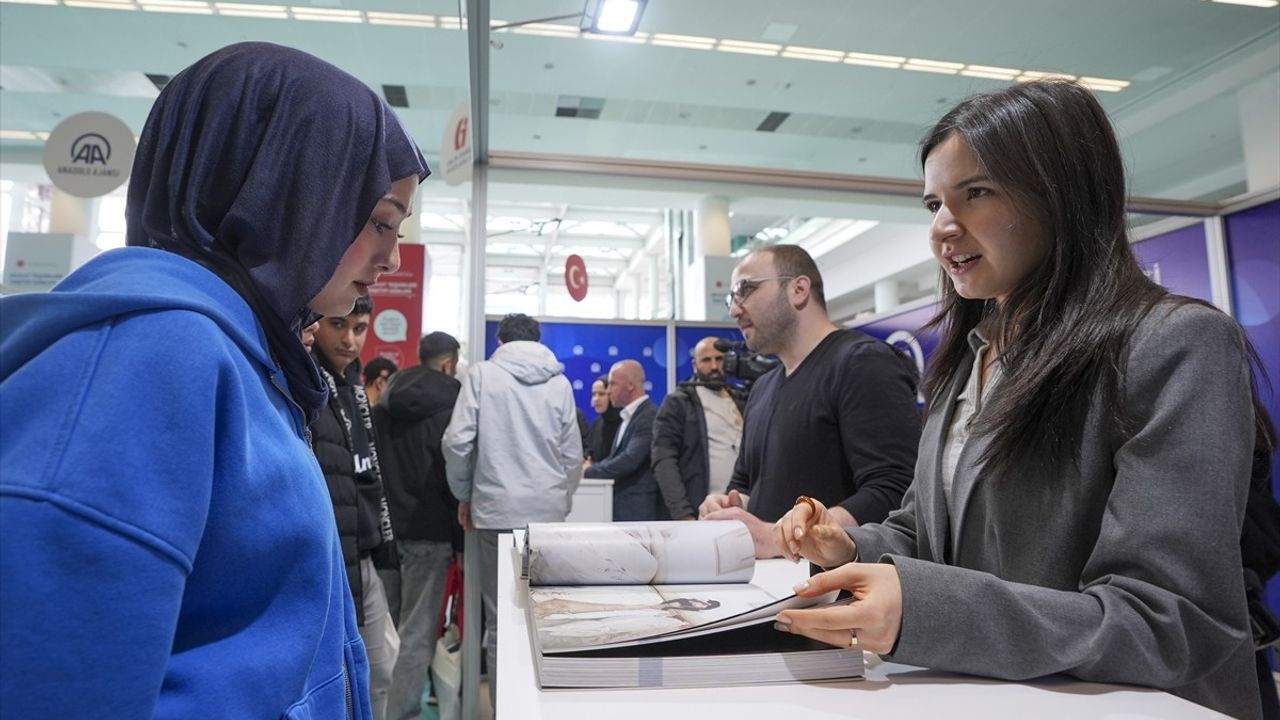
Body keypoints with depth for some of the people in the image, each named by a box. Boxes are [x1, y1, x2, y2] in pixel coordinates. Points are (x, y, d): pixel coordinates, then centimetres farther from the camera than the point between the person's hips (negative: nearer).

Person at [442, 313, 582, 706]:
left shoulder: (481, 374, 2)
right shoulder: (559, 382, 7)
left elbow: (456, 441, -5)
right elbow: (572, 454, 7)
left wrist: (464, 495, 8)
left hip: (497, 508, -2)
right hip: (548, 511, 2)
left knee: (500, 616, 6)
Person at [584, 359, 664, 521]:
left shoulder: (649, 416, -13)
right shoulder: (629, 417, 17)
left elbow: (630, 460, -21)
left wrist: (588, 472, -12)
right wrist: (592, 467, -1)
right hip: (623, 508, 9)